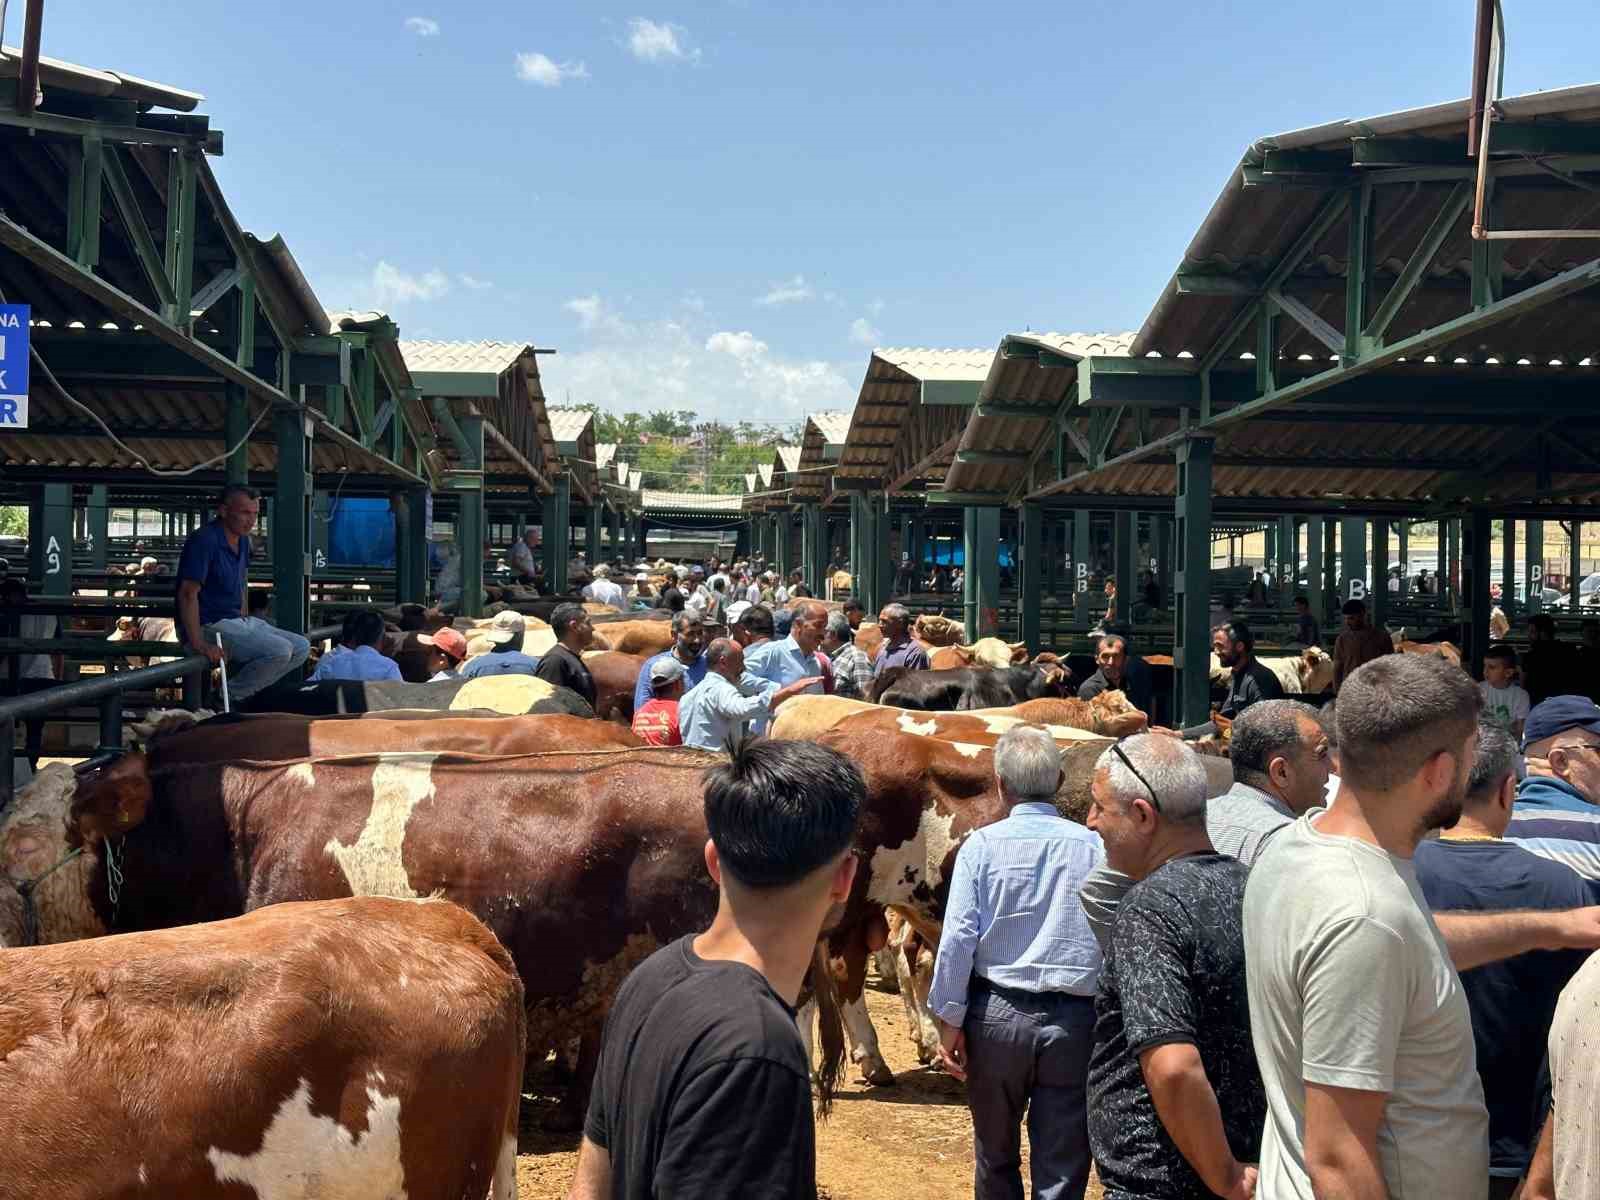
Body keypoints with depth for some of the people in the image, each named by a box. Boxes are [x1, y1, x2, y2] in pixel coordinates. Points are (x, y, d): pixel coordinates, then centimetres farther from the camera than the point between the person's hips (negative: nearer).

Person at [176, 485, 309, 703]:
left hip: (235, 622, 10)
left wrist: (244, 624, 18)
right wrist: (199, 645, -28)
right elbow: (188, 593, -23)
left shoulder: (243, 541, 13)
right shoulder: (205, 540, -16)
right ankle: (226, 700, -9)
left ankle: (243, 693, 3)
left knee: (301, 647, 1)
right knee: (280, 651, -25)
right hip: (209, 626, -10)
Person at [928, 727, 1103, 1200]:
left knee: (995, 1157, 20)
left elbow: (957, 937, -10)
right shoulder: (1093, 846, -3)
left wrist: (949, 1021, -2)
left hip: (996, 1014, 0)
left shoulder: (982, 844, -7)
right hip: (1076, 1021, 0)